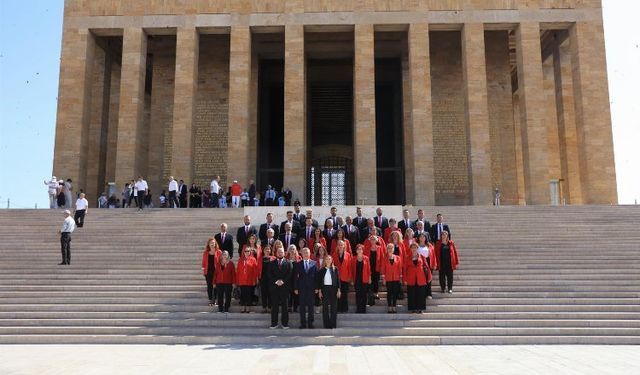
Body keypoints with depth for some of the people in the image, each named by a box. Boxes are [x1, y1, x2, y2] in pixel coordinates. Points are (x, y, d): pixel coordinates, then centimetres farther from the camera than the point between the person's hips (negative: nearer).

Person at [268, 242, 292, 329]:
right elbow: (270, 275, 2)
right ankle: (274, 323, 7)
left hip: (285, 287, -1)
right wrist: (276, 281, -10)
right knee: (274, 306, 2)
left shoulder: (288, 263, 7)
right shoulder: (272, 263, 10)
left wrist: (283, 281, -11)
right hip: (274, 287, 1)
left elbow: (290, 274, -2)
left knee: (285, 306, 2)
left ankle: (285, 323, 7)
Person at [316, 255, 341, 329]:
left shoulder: (335, 269, 3)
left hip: (333, 288, -1)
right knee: (325, 307, 3)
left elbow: (338, 280, 2)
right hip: (325, 289, 1)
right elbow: (319, 281, 5)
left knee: (334, 307, 1)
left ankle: (333, 324, 8)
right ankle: (326, 324, 10)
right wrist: (319, 291, -1)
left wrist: (338, 290, -4)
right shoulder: (322, 270, 5)